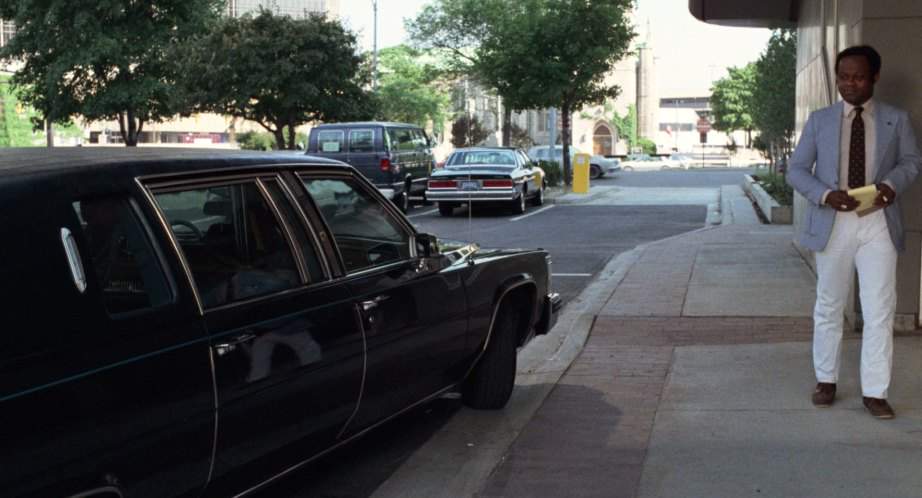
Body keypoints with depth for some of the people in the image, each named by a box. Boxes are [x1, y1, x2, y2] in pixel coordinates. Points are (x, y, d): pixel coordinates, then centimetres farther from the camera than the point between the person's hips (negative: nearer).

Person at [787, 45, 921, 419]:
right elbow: (796, 170, 4)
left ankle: (874, 392, 4)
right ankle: (826, 381, 24)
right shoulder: (819, 120, 6)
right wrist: (825, 195, -15)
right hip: (833, 223, 1)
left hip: (877, 223, 0)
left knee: (879, 311, -3)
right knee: (828, 307, 10)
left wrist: (892, 183, -13)